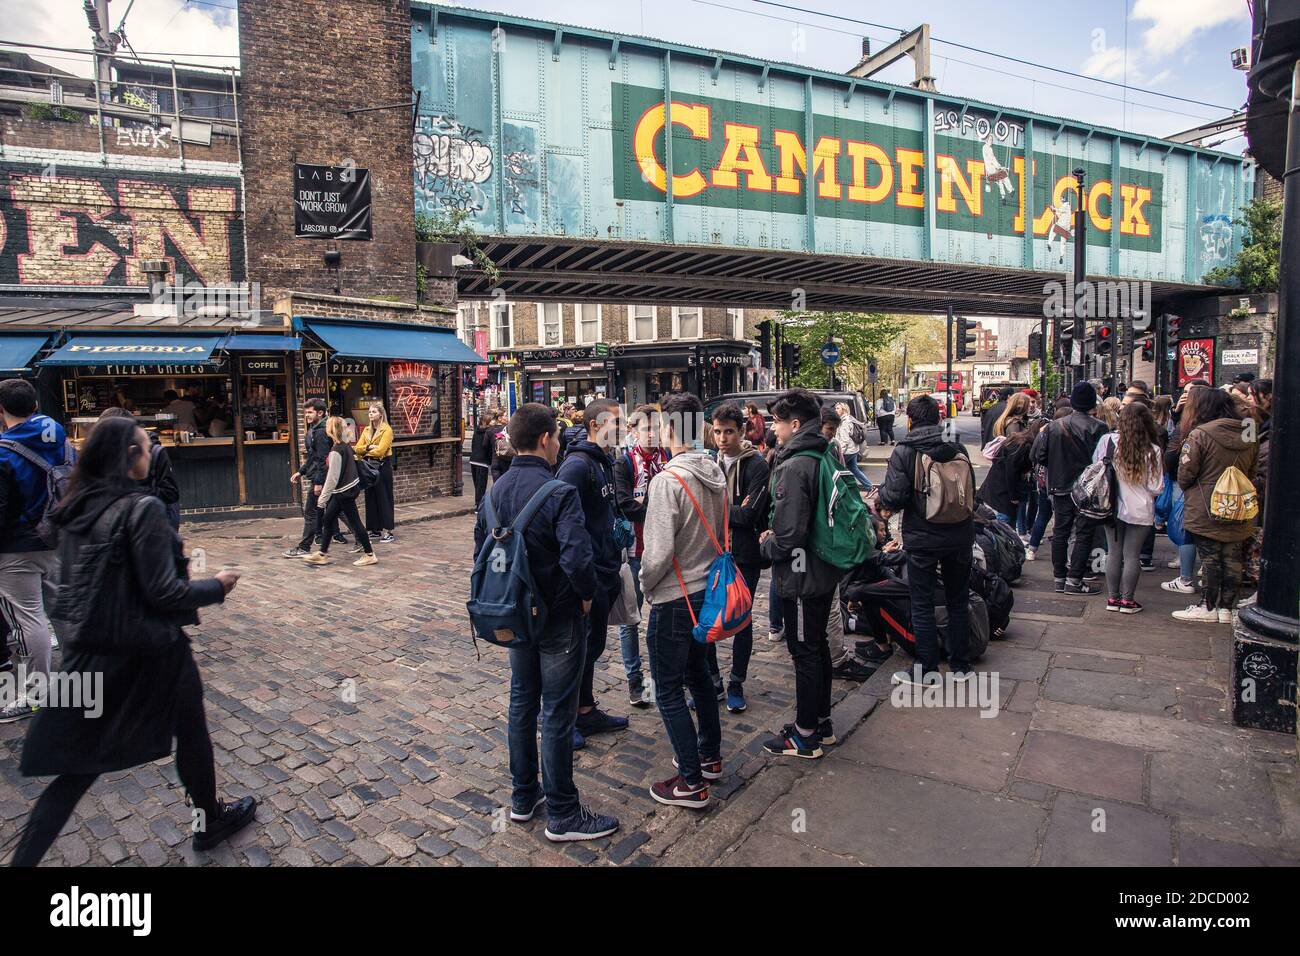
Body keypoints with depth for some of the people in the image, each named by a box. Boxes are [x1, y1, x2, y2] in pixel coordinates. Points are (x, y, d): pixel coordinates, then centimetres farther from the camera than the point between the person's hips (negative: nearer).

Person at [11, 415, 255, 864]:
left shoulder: (76, 508, 2)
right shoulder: (142, 507, -20)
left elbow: (71, 583, 11)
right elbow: (163, 592, -20)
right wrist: (217, 586, -6)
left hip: (88, 653, 6)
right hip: (148, 654, -6)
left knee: (79, 764, 16)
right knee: (191, 732, 17)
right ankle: (211, 821, 35)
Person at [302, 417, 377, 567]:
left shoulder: (336, 451, -21)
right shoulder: (346, 445, 5)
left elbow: (332, 477, -19)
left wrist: (323, 497, -10)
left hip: (344, 491, -9)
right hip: (348, 487, 9)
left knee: (355, 522, -2)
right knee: (328, 519, 15)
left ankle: (369, 555, 7)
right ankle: (322, 554, 24)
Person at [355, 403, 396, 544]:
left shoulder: (387, 430, -8)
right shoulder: (366, 430, 13)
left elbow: (380, 451, -17)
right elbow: (357, 448, 5)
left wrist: (365, 451, -2)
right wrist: (368, 447, -14)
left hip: (382, 466, -7)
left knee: (384, 498, -4)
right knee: (371, 498, 9)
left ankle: (388, 531, -2)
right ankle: (375, 529, 17)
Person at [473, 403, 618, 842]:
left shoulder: (494, 492, 1)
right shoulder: (559, 493, -23)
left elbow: (481, 548, 8)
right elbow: (577, 558, -32)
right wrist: (587, 595, -13)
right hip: (559, 618, -7)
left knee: (522, 703, 20)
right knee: (557, 714, 4)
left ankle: (523, 797, 35)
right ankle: (562, 815, 19)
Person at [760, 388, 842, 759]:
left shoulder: (793, 467, -23)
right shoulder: (824, 457, 6)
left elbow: (790, 534, -27)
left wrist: (768, 544, -6)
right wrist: (775, 536, 14)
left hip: (801, 576, -9)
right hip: (824, 571, 9)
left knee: (805, 653, 3)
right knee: (818, 647, 20)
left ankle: (806, 735, 17)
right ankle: (821, 721, 34)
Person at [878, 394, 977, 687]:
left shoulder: (904, 451, -13)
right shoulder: (957, 448, 0)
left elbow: (895, 495, -19)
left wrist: (885, 505, 3)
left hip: (922, 539, -4)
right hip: (959, 535, 4)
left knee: (922, 605, 8)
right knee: (958, 601, 17)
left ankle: (926, 669, 16)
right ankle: (960, 666, 27)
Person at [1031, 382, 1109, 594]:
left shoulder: (1054, 426, -2)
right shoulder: (1098, 428, -13)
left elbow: (1036, 456, -3)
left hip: (1060, 488, 4)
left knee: (1060, 532, 12)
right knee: (1083, 534, 4)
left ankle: (1060, 578, 16)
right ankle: (1074, 580, 4)